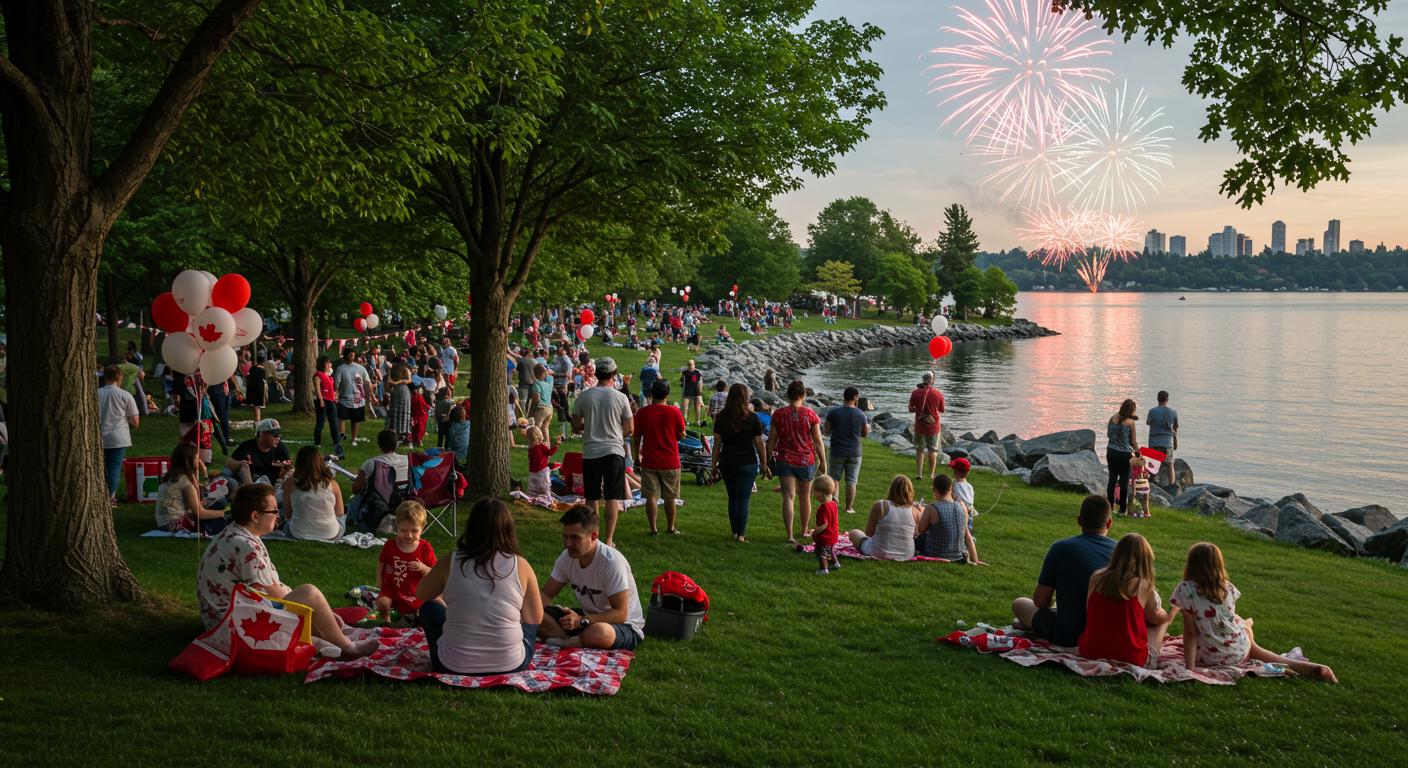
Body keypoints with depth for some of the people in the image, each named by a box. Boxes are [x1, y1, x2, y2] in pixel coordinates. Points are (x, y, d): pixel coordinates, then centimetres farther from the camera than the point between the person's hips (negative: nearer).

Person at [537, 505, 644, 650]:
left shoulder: (612, 562, -25)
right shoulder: (567, 557, -3)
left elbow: (620, 614, -25)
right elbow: (546, 594, 5)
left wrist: (582, 621, -36)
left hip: (626, 627, -7)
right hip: (589, 619, 7)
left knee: (598, 632, -42)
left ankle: (564, 642, -14)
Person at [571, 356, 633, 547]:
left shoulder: (583, 397, -2)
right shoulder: (620, 398, -5)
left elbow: (576, 424, 4)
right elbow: (629, 428, 0)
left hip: (590, 452, 1)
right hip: (614, 451, -1)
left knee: (592, 498, 11)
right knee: (611, 498, 2)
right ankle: (609, 540, 0)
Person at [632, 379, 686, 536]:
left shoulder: (641, 413, -3)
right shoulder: (674, 412, -5)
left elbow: (635, 438, 2)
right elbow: (681, 435, 3)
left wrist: (637, 460, 11)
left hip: (649, 462, 0)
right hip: (670, 462, 0)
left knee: (651, 497, 2)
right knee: (670, 498, 10)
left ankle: (653, 528, 0)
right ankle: (670, 528, 18)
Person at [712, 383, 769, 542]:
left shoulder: (721, 417, -1)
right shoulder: (752, 418, -6)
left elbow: (717, 444, 1)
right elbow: (759, 444, -3)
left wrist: (714, 466, 9)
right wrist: (764, 465, 5)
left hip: (726, 463, 2)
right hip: (747, 463, -2)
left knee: (732, 499, 16)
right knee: (743, 500, 0)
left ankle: (735, 532, 21)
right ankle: (741, 535, -3)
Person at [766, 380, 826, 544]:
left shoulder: (778, 414, -4)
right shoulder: (810, 414, -7)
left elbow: (771, 441, 0)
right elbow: (818, 441, -4)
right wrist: (823, 463, 3)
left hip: (785, 460, 0)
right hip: (806, 460, 0)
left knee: (788, 497, -3)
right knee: (805, 497, 16)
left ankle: (789, 535, -15)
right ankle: (804, 531, 32)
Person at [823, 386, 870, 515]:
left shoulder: (833, 412, -10)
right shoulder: (860, 414, -6)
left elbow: (826, 431, -4)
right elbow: (865, 433, 5)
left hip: (837, 452, 0)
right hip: (854, 453, 0)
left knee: (834, 479, 14)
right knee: (851, 481, 6)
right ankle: (849, 507, 8)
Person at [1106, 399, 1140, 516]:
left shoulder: (1112, 418, 3)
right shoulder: (1131, 422, -11)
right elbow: (1133, 442, -4)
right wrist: (1137, 450, 13)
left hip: (1111, 451, 5)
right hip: (1124, 453, -5)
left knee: (1112, 478, 13)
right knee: (1124, 480, 5)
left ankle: (1110, 506, 17)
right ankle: (1123, 509, 9)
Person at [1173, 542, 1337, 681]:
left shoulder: (1185, 590, -16)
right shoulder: (1228, 588, -4)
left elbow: (1190, 632, -17)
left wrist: (1190, 667, -15)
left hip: (1207, 658, -2)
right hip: (1239, 653, 2)